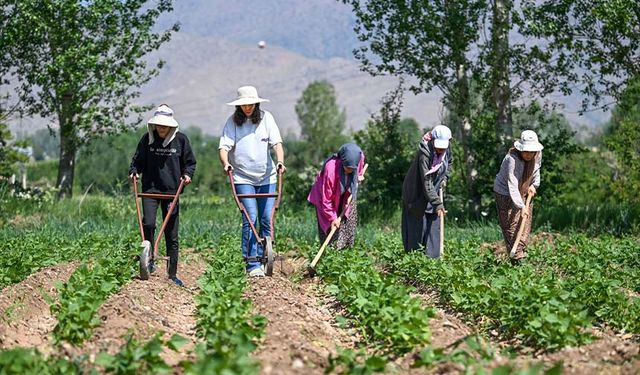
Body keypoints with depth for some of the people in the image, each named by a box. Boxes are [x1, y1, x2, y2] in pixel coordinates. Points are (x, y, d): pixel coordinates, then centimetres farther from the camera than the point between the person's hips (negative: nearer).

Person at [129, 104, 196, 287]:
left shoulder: (180, 139, 1)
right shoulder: (148, 139, 3)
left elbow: (190, 162, 10)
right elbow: (138, 160, 11)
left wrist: (187, 174, -8)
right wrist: (134, 171, -8)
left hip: (172, 190, 0)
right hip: (150, 189, 0)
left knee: (171, 234, 3)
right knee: (148, 223, -21)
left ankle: (172, 275, 11)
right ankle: (149, 259, 0)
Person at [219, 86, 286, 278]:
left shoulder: (266, 118, 3)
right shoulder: (233, 121, -1)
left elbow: (276, 142, -5)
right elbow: (224, 146, -9)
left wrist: (280, 161, -23)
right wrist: (225, 162, -30)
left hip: (267, 177, 3)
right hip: (243, 178, -2)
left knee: (267, 220, 3)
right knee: (250, 219, -11)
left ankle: (263, 259, 15)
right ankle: (252, 264, -9)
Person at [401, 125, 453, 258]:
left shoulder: (446, 150, -8)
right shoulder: (425, 153, -30)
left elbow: (449, 162, 19)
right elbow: (426, 182, -33)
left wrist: (445, 177, 3)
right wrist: (437, 204, -36)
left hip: (433, 191, 7)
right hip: (417, 195, -7)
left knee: (434, 225, 5)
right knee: (417, 227, -3)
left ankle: (432, 256, 9)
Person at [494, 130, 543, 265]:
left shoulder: (538, 155, -10)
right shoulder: (512, 159, -33)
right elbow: (512, 185, -37)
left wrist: (533, 185, 1)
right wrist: (521, 206, -42)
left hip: (524, 192, 7)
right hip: (506, 193, -7)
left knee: (525, 225, 6)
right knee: (511, 226, -11)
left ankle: (521, 252, 14)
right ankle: (517, 259, -14)